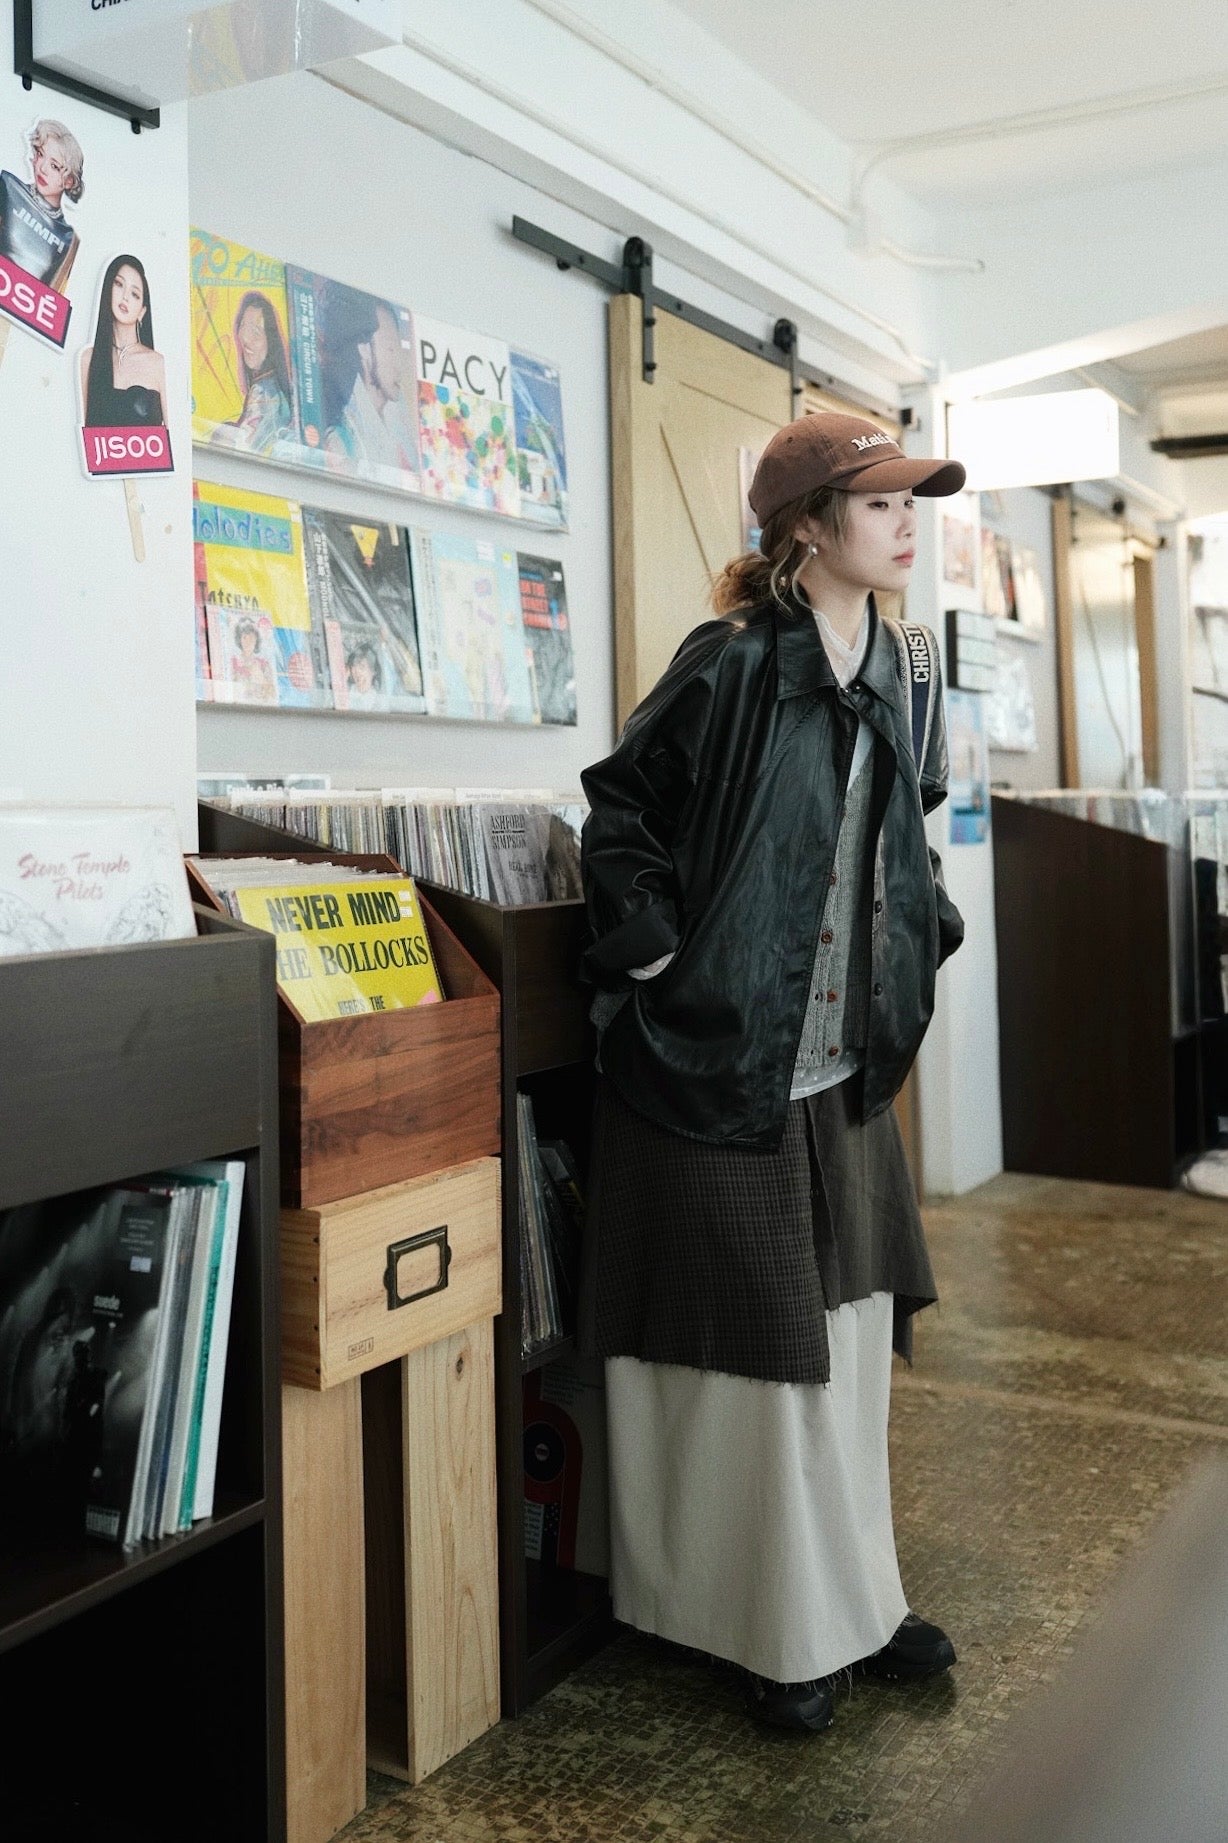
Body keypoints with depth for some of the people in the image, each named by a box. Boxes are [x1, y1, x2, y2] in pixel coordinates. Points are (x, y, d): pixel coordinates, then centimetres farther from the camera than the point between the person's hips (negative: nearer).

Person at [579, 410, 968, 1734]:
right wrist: (653, 948, -13)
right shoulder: (731, 665, -14)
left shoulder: (905, 669, 8)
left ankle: (855, 1599, 33)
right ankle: (783, 1631, 22)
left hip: (845, 1067, 7)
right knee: (754, 1352, 5)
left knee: (850, 1337, 15)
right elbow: (620, 805, -9)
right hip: (722, 1061, -7)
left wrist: (925, 931, 10)